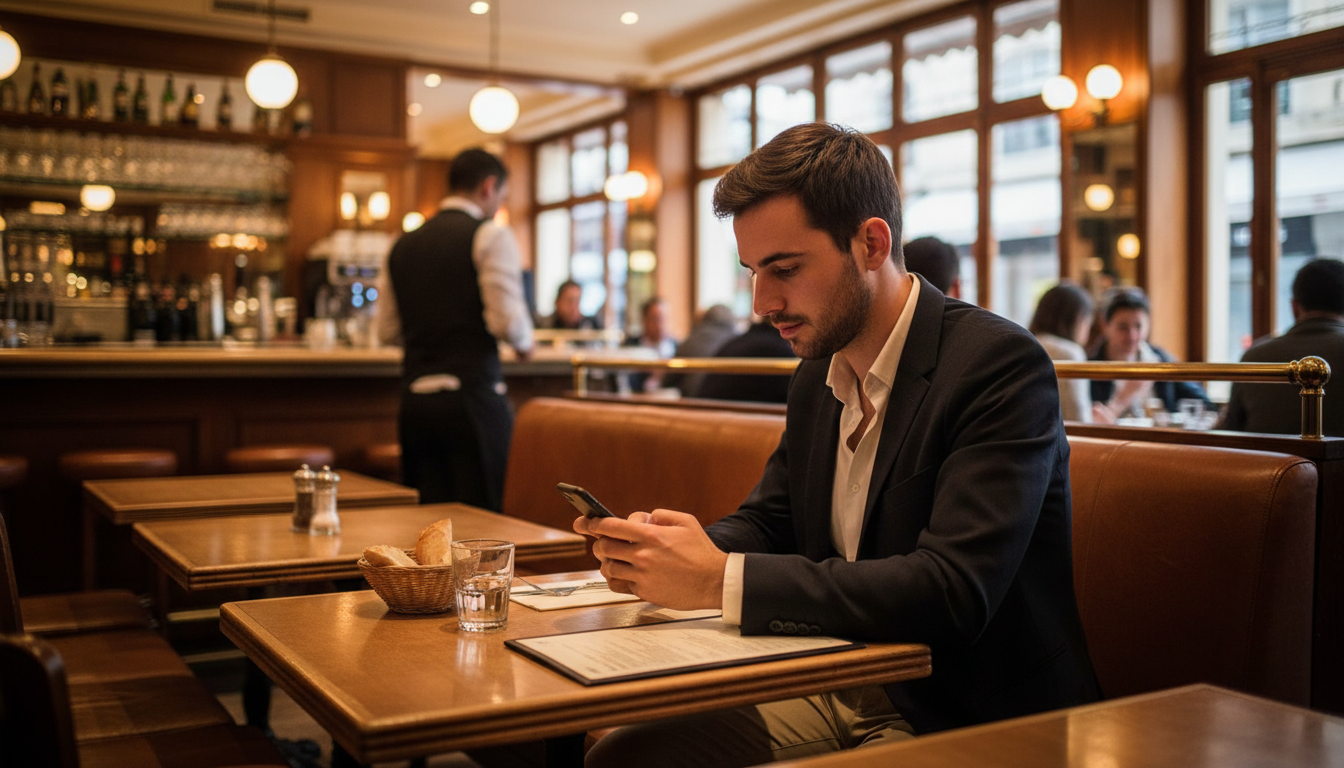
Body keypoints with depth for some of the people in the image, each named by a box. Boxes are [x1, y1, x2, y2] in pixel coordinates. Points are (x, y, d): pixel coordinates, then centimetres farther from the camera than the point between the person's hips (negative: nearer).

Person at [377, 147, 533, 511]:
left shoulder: (404, 244, 14)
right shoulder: (491, 235, -5)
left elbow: (387, 329, 16)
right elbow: (508, 321, -15)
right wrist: (524, 342, 6)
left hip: (415, 398, 6)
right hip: (473, 396, -6)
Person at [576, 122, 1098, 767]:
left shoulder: (1000, 366, -19)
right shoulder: (817, 376, 6)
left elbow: (952, 591, -29)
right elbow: (767, 521, 12)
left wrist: (721, 579, -30)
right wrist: (669, 547, -11)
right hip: (836, 697, 7)